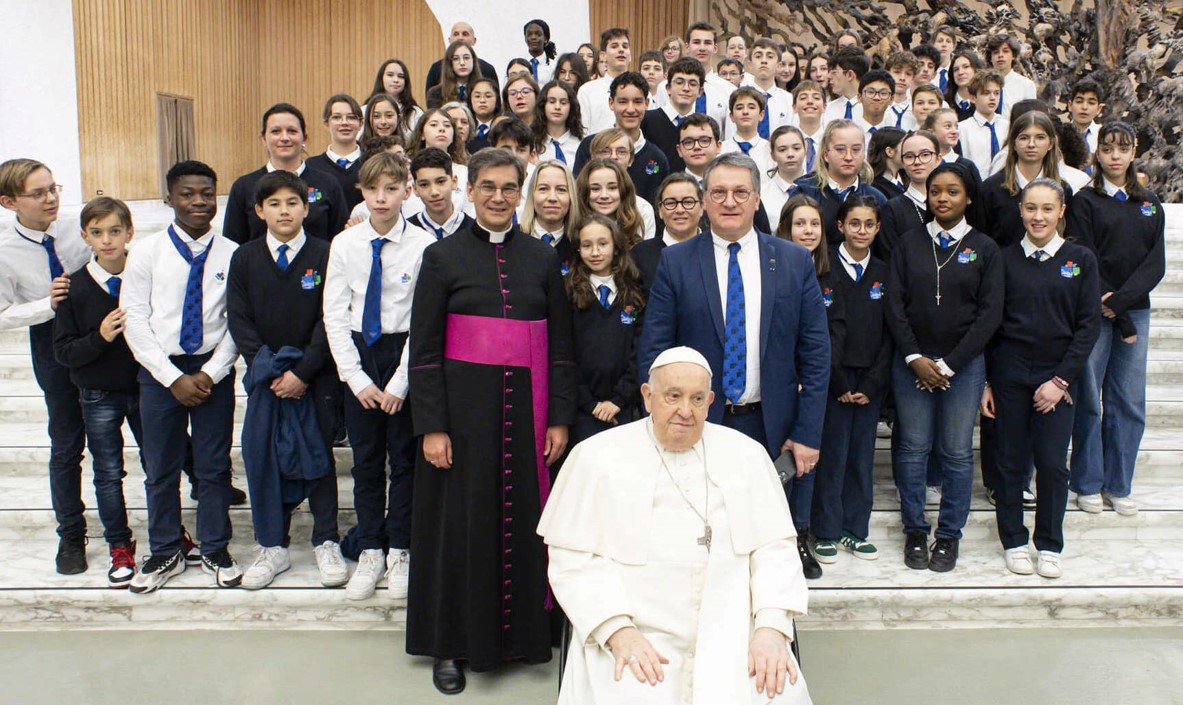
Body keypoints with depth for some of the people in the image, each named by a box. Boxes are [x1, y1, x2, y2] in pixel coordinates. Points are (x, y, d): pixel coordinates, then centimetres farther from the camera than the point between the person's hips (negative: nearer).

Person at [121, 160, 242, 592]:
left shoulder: (232, 255, -4)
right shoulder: (147, 253, -2)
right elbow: (135, 321, -4)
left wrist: (210, 374, -11)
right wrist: (174, 378, -10)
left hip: (214, 372, -1)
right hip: (160, 371, 1)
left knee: (214, 467, 9)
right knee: (160, 470, 11)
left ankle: (215, 552, 26)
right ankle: (165, 554, 29)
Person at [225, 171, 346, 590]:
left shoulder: (323, 256, -4)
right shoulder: (244, 259, 4)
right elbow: (239, 321, 1)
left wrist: (302, 372, -14)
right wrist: (270, 370, -9)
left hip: (316, 378, -2)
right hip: (265, 377, 2)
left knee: (318, 456, 5)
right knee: (264, 458, 6)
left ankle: (326, 543, 17)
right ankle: (273, 547, 19)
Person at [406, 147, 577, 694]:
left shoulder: (541, 258, 7)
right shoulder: (444, 256, 1)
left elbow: (561, 345, 8)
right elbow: (423, 347, -2)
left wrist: (560, 419, 1)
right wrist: (431, 426, -9)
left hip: (525, 409, 2)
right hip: (464, 406, -2)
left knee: (524, 518, 7)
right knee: (460, 520, 5)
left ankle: (523, 631, 24)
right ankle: (451, 643, 20)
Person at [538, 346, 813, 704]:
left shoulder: (746, 454, 10)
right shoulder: (596, 456, 3)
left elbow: (773, 547, 7)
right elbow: (575, 558, -1)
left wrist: (771, 627, -8)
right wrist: (618, 631, -14)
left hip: (731, 635, 2)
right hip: (635, 638, -2)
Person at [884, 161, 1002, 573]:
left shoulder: (984, 248, 4)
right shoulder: (908, 243, 6)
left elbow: (990, 313, -2)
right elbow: (894, 305, 1)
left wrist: (948, 364, -9)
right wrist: (915, 358, -9)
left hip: (964, 365, 0)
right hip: (911, 363, 1)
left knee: (957, 453, 4)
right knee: (912, 449, 4)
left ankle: (949, 535, 18)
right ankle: (914, 531, 18)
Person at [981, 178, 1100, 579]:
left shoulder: (1080, 260, 2)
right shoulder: (1005, 259, 3)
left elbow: (1089, 325, -1)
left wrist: (1061, 380, -8)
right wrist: (986, 382, -1)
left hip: (1057, 376, 0)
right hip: (1009, 373, 1)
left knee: (1052, 463, -1)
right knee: (1011, 462, 6)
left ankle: (1049, 546, 16)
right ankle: (1013, 542, 20)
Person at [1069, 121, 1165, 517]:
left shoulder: (1149, 204, 12)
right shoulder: (1085, 201, 0)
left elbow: (1156, 263, 3)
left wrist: (1120, 301, -13)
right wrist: (1121, 322, -10)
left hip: (1135, 310, 4)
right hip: (1093, 314, -4)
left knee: (1129, 403, 5)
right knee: (1088, 399, 1)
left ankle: (1118, 487, 16)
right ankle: (1088, 485, 13)